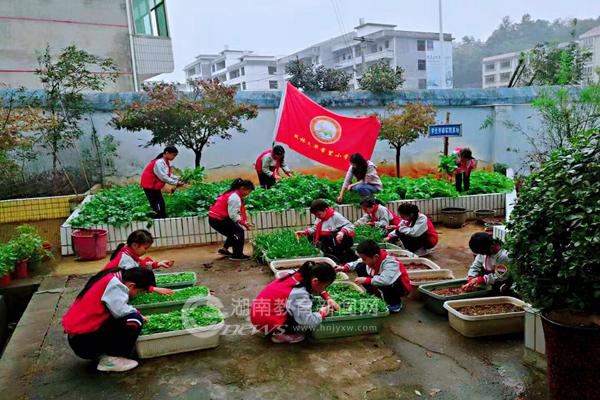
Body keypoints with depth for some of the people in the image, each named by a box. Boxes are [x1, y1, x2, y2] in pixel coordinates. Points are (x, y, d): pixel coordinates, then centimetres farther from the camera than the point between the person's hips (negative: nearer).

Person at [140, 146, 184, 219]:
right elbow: (163, 177, -27)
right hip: (150, 186, -10)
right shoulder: (159, 162, -24)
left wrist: (178, 178, -3)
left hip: (155, 186, 10)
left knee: (161, 205, 10)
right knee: (157, 208, -9)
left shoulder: (166, 162, 7)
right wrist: (176, 183, -22)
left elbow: (168, 174, 10)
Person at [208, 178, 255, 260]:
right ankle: (237, 255, 4)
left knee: (234, 232, 20)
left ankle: (224, 249, 27)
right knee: (239, 232, -3)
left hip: (214, 218, 10)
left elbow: (234, 212, 12)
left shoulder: (233, 194, 12)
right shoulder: (235, 197, -19)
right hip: (218, 220, -10)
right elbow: (233, 215, -23)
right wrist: (244, 223, -13)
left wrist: (245, 222, 2)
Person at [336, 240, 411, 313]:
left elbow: (385, 280, -51)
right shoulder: (370, 259, -16)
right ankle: (375, 294, 8)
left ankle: (395, 303, -10)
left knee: (385, 284, -42)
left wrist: (365, 280, -41)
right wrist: (344, 268, -16)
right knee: (360, 267, -3)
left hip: (401, 286, -7)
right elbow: (356, 263, 0)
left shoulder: (390, 263, -37)